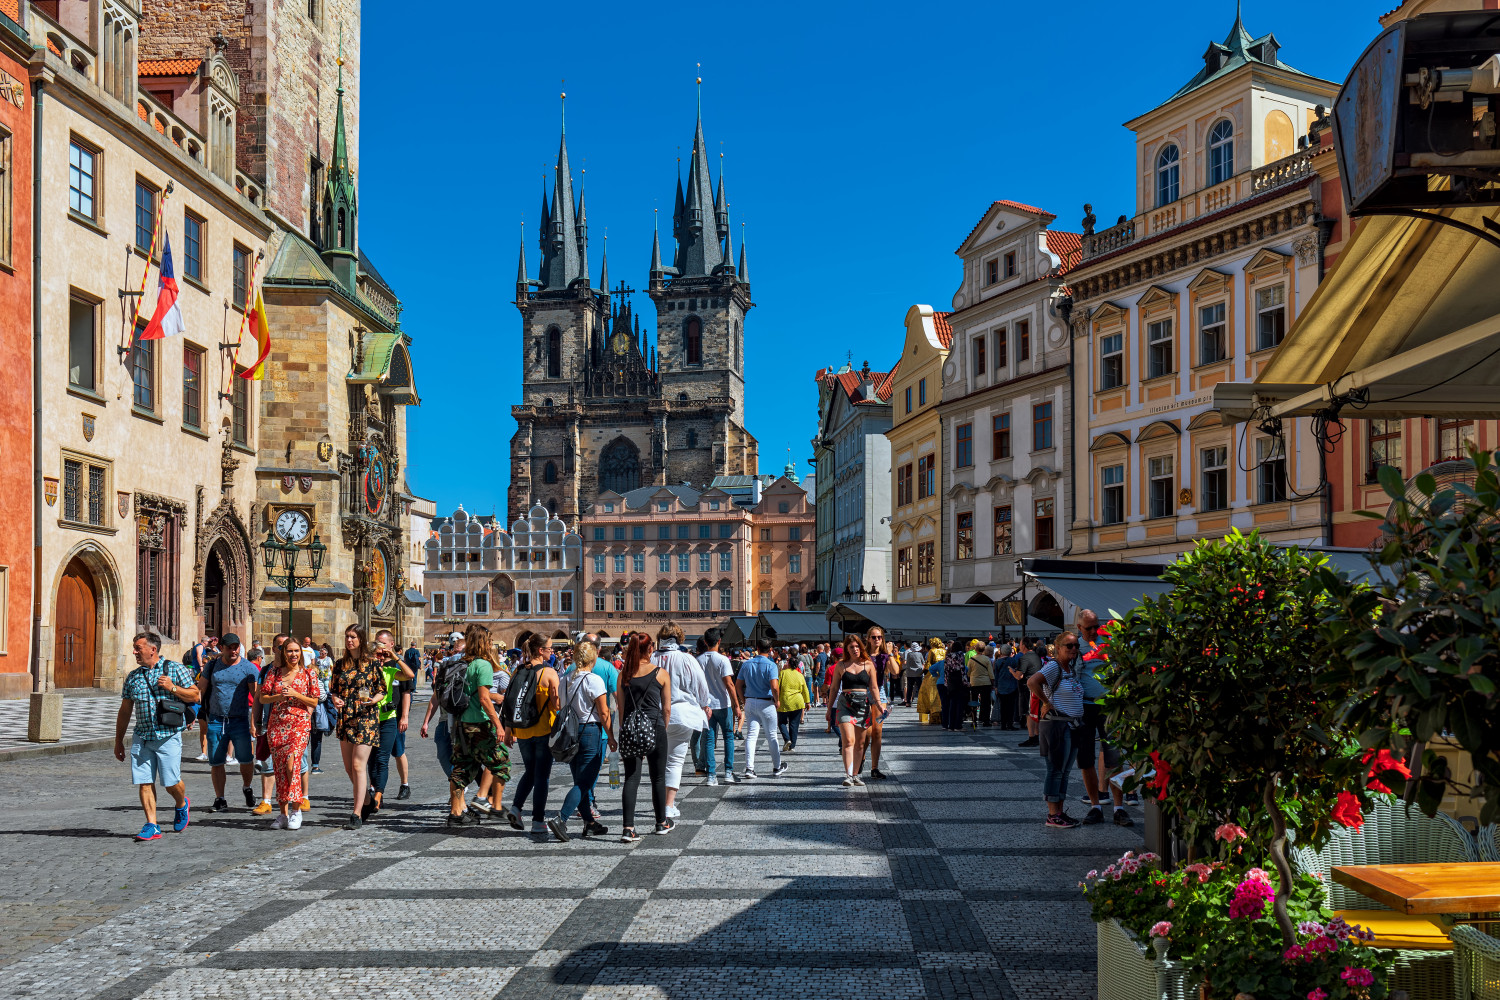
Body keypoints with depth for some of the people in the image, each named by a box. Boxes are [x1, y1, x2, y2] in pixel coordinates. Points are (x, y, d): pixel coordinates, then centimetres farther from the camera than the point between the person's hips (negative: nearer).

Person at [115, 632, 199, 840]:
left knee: (171, 782, -3)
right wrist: (118, 741, 16)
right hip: (142, 738, 4)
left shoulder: (175, 669, 1)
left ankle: (182, 805, 28)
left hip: (168, 736, -4)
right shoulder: (133, 677, 12)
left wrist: (173, 688, -14)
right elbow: (124, 711, 17)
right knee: (144, 782, -3)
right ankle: (152, 826, 3)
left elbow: (195, 695, 1)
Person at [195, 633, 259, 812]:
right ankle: (219, 799, 14)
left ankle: (247, 789, 21)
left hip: (240, 721, -2)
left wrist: (254, 723, -13)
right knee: (216, 762, 3)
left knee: (246, 759, -7)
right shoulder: (212, 666, 7)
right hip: (215, 721, 2)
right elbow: (200, 690, 11)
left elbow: (256, 697, -5)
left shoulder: (249, 668, -2)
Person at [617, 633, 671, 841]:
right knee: (658, 777, 13)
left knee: (631, 778, 1)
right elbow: (667, 708, 1)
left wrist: (624, 729, 15)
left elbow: (620, 707, 7)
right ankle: (661, 823, 26)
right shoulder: (660, 673, -3)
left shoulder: (624, 674, 4)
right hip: (654, 728, -2)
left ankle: (628, 828, -8)